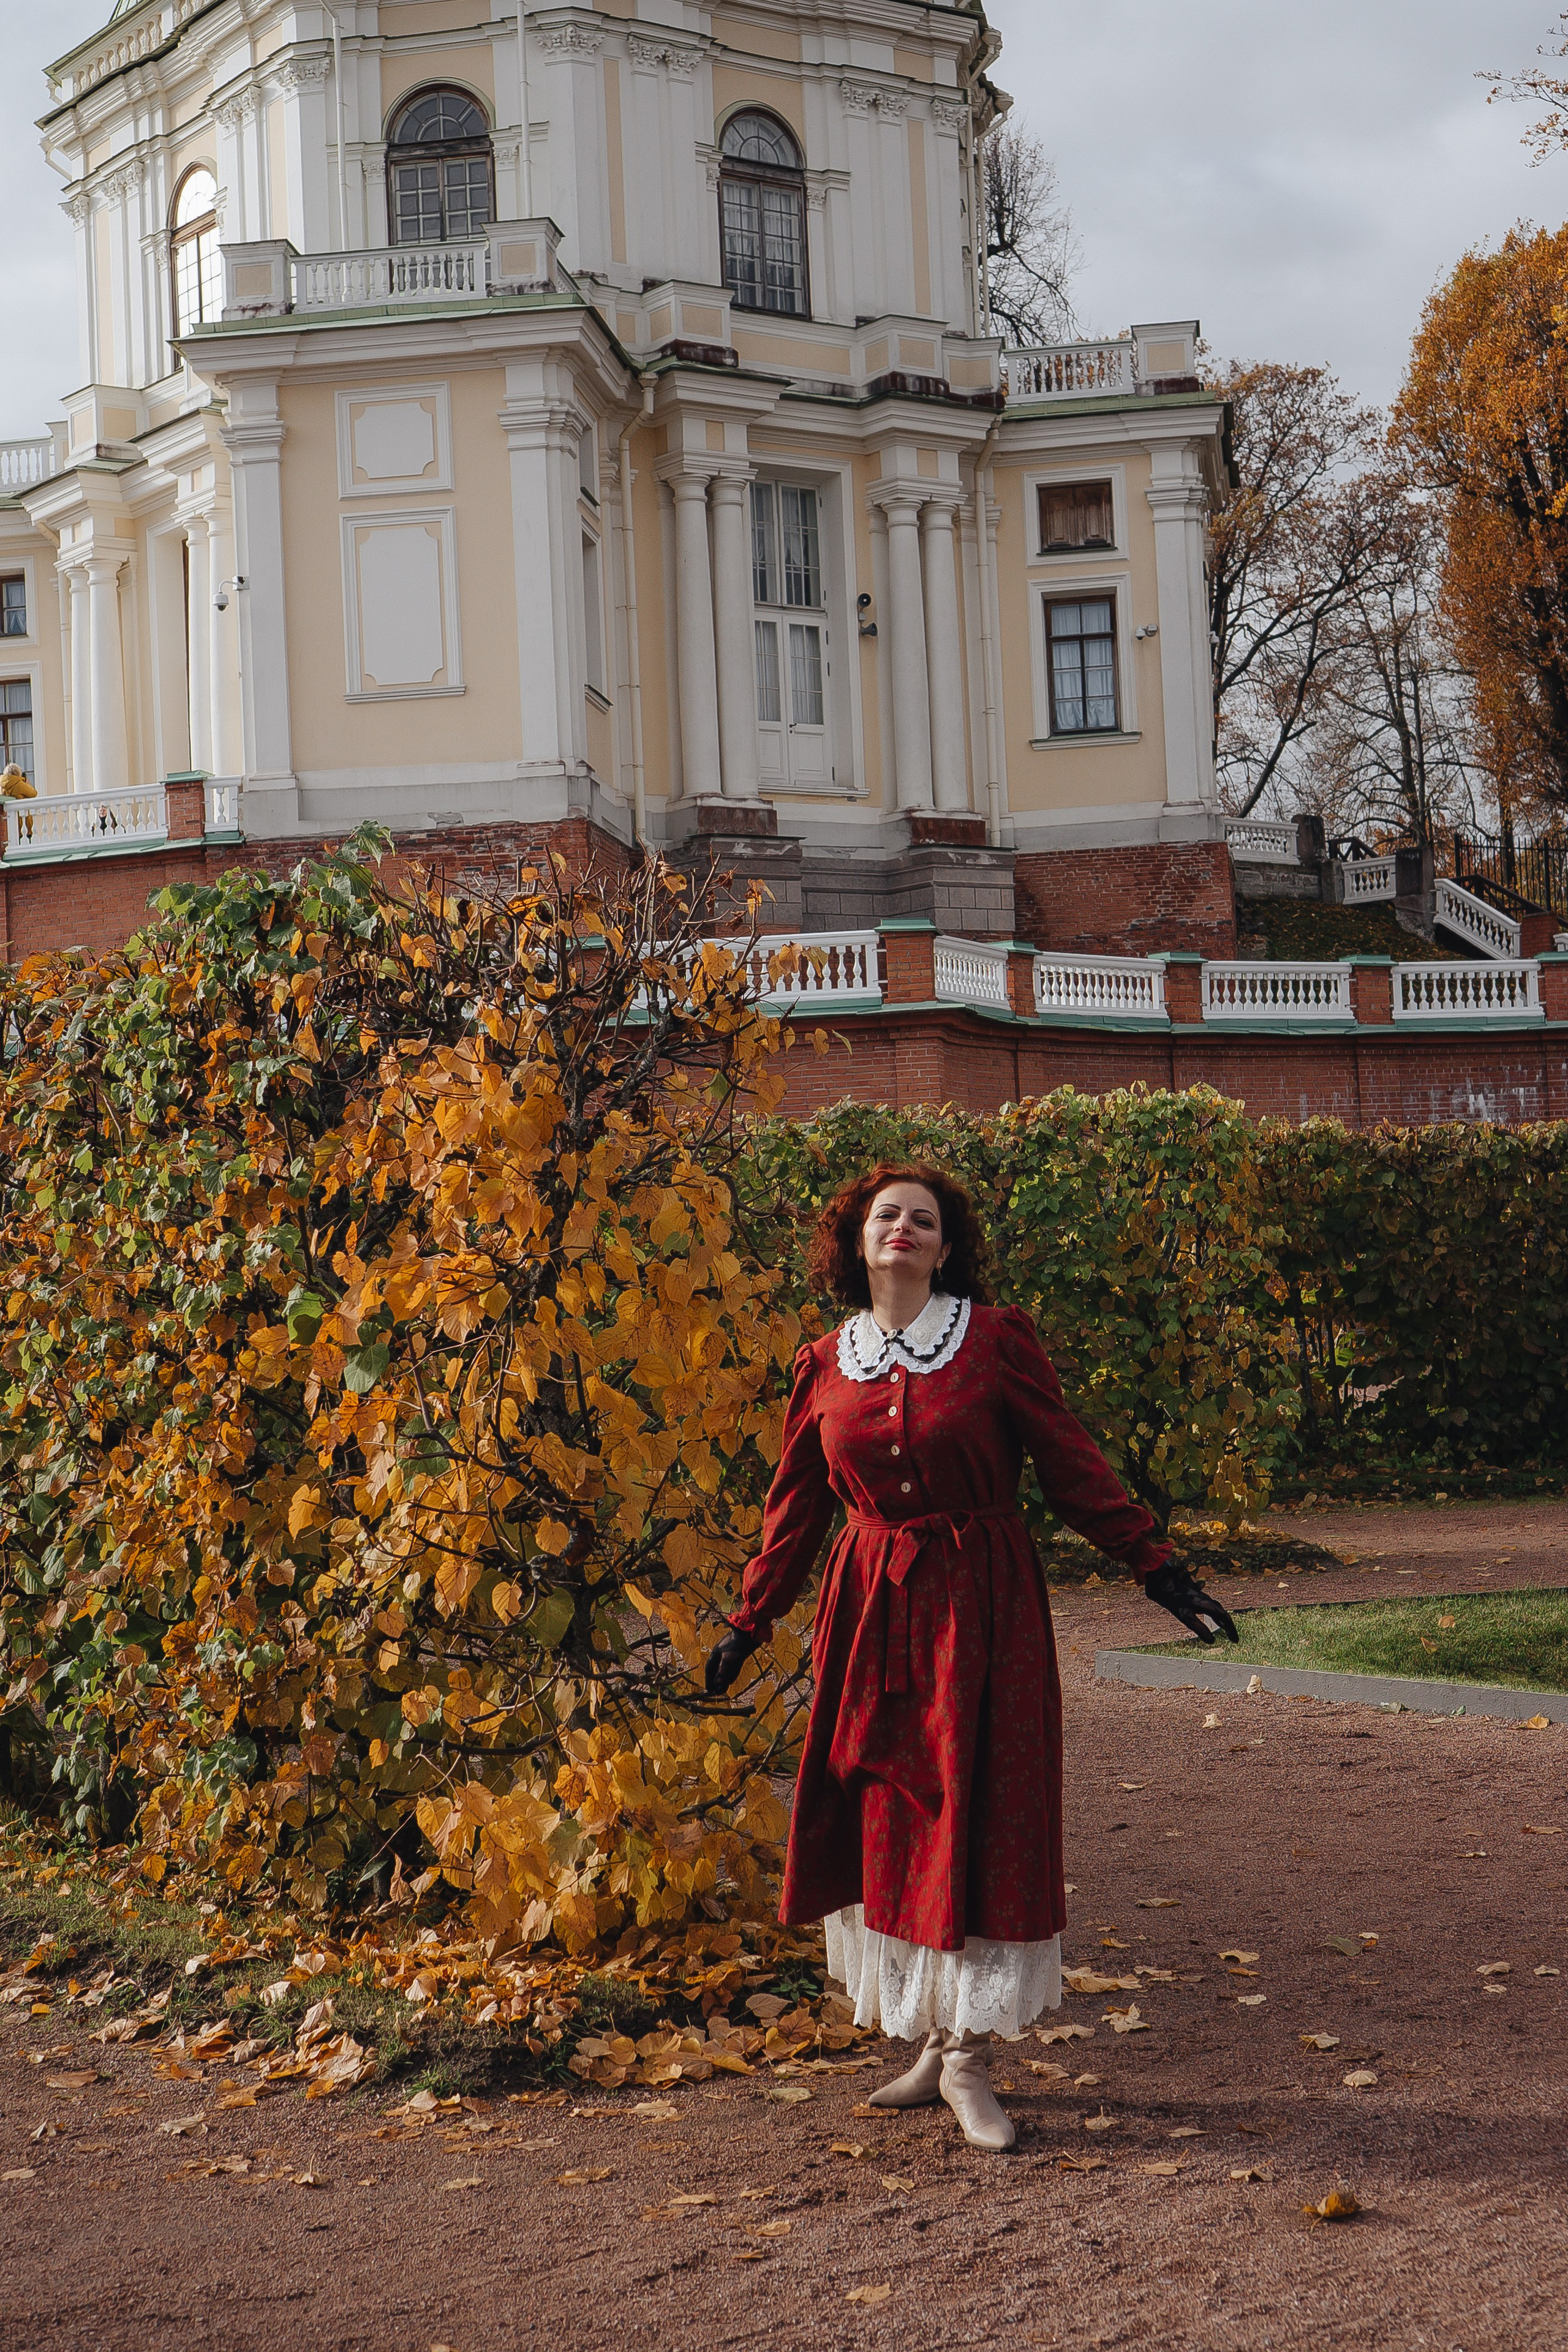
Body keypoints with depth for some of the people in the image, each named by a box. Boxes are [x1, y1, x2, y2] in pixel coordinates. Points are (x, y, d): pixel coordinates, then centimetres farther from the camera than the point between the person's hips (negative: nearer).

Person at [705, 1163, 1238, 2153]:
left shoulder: (997, 1338, -3)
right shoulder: (824, 1366, 6)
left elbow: (1071, 1462, -1)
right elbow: (797, 1505, 15)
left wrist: (1156, 1565, -5)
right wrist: (751, 1622, 18)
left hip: (980, 1606, -3)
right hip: (872, 1613, 3)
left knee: (977, 1822, -3)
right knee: (885, 1823, 5)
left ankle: (967, 2056, 5)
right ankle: (934, 2044, 18)